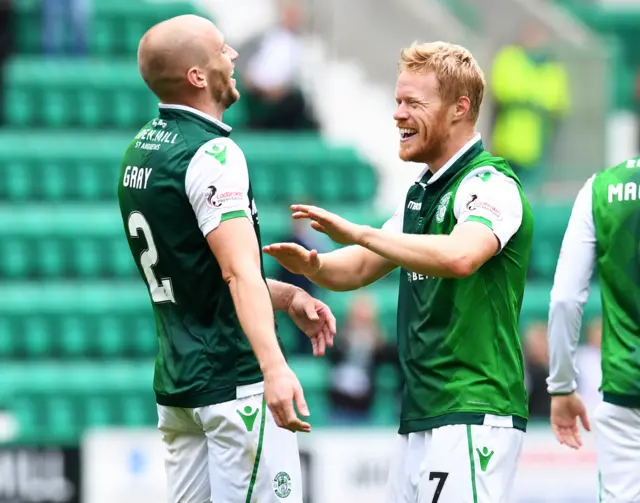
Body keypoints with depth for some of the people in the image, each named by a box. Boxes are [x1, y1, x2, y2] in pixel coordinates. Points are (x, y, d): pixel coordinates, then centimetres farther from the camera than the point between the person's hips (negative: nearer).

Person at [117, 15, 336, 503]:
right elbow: (240, 273, -27)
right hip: (234, 380, -9)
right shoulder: (213, 153, -15)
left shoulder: (139, 153, 13)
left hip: (175, 384, 9)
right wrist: (274, 367, -36)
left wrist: (288, 296, 16)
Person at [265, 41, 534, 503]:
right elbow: (358, 269, 23)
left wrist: (359, 233, -29)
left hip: (472, 417, -9)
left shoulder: (490, 184, -11)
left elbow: (460, 256, -32)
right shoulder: (421, 192, 19)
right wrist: (313, 265, 0)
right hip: (420, 415, 9)